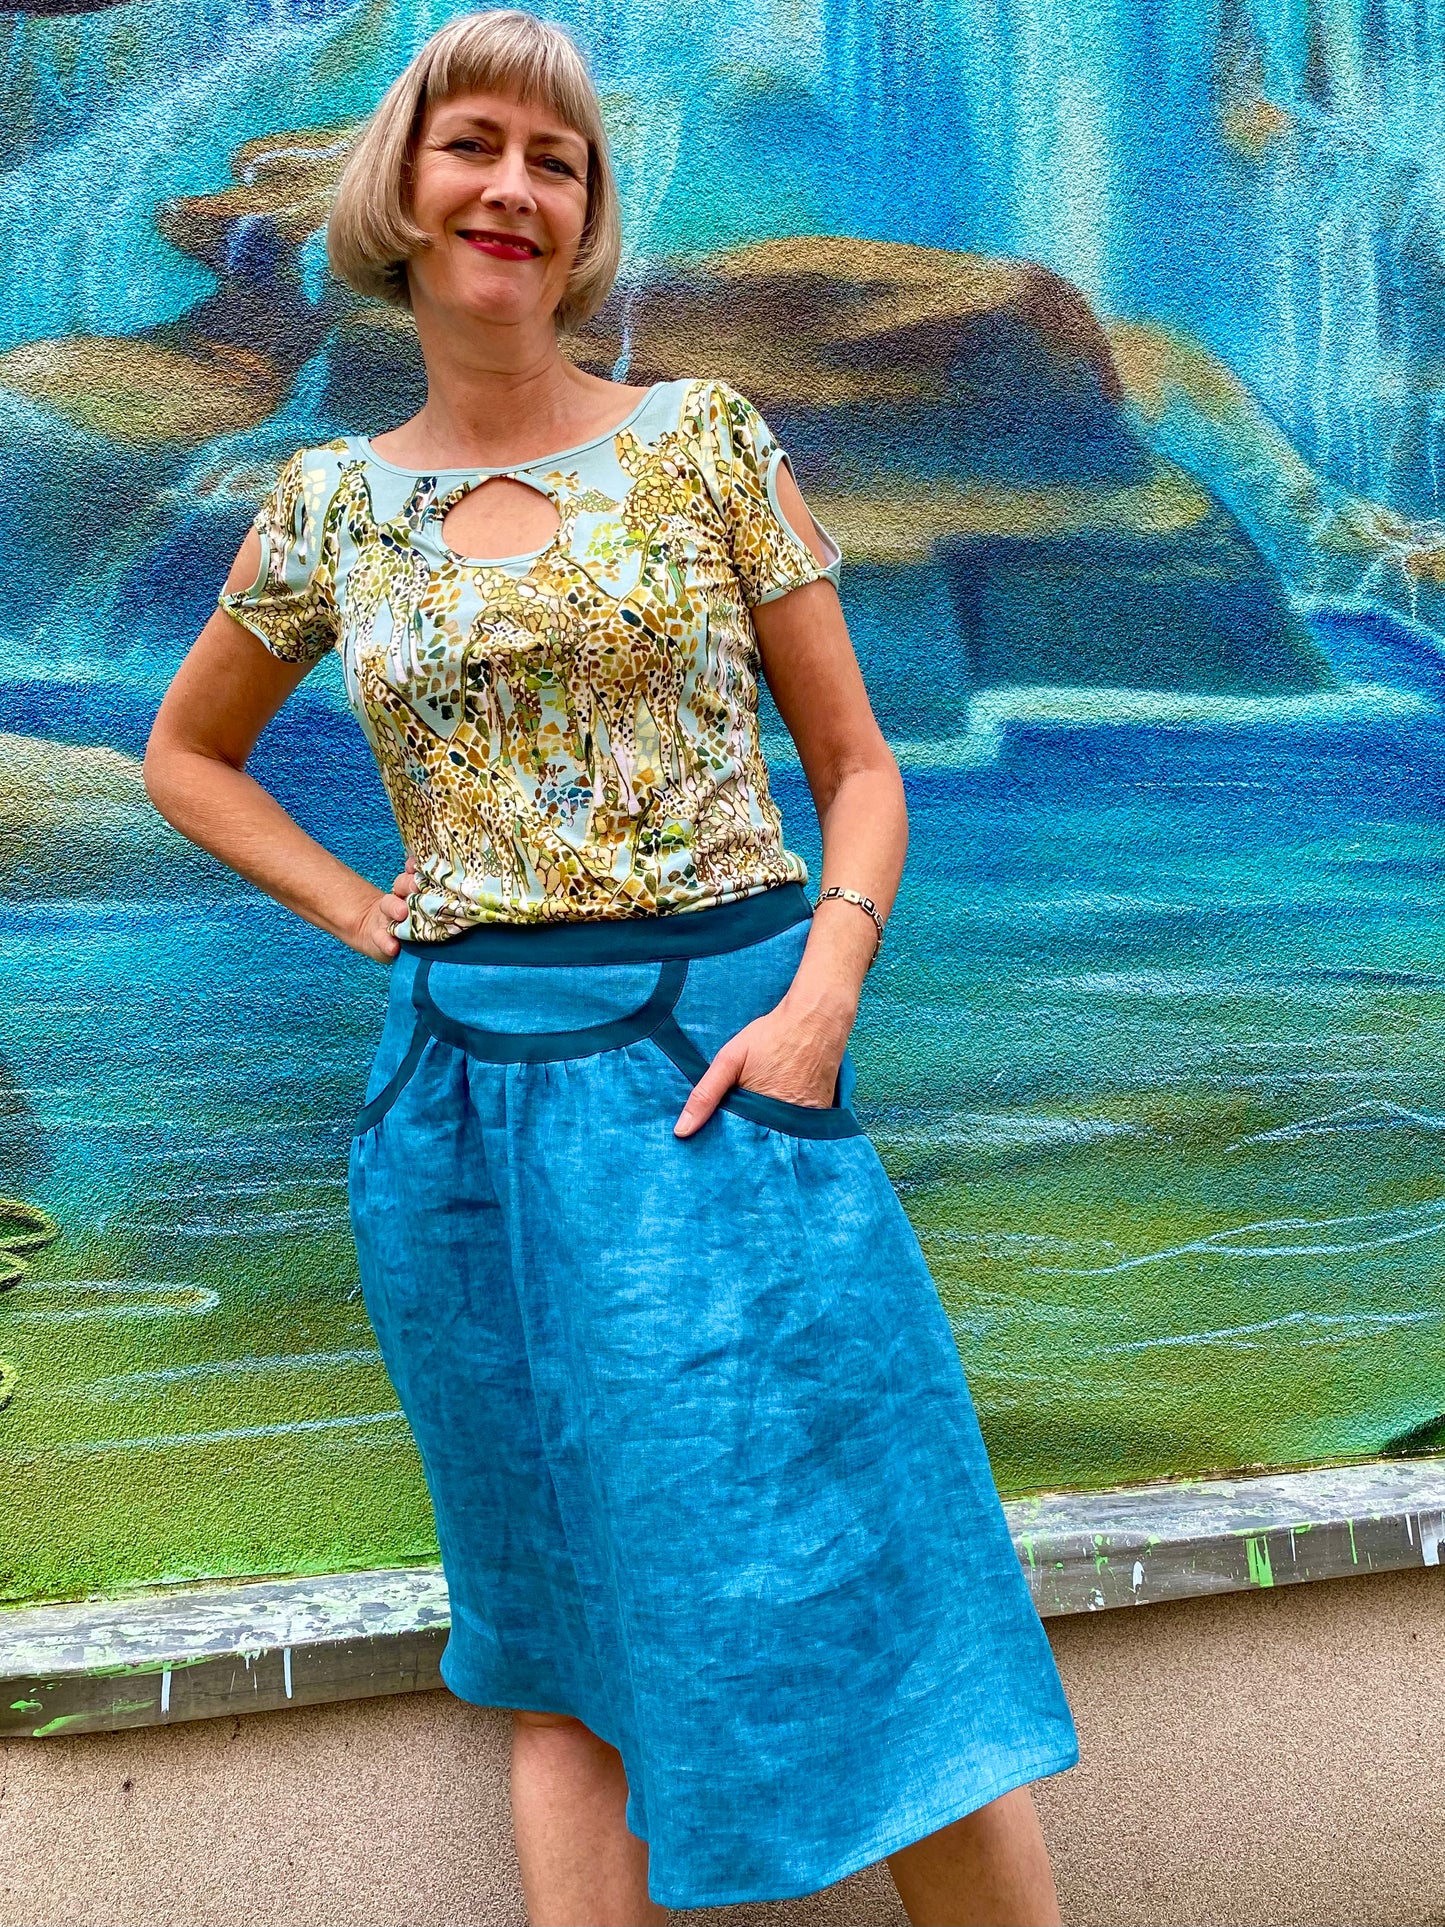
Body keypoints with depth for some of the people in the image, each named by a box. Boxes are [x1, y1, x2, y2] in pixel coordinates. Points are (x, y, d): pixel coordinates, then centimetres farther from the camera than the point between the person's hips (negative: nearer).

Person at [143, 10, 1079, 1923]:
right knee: (566, 1642, 9)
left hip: (723, 1054, -1)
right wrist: (365, 915, 8)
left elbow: (857, 762, 5)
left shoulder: (709, 440, 4)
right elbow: (186, 755, 23)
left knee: (873, 1585, -3)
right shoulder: (329, 508, 9)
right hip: (470, 1094, 2)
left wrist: (824, 993, -12)